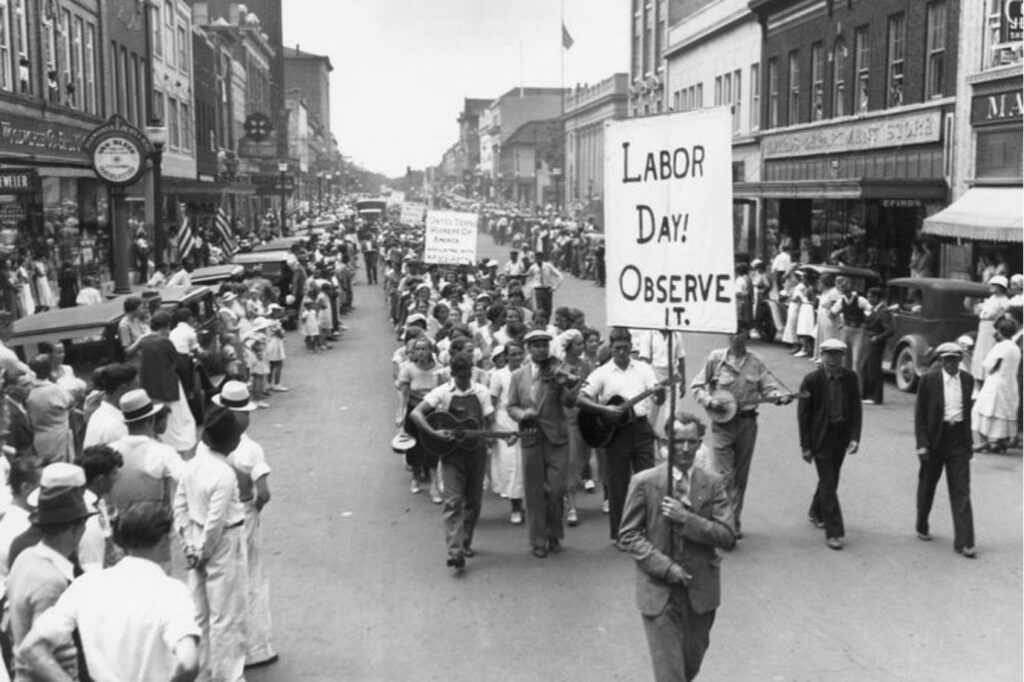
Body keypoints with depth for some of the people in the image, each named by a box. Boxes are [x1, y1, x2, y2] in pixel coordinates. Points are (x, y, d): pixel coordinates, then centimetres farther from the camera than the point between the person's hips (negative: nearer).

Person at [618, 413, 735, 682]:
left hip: (701, 591, 3)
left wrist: (686, 518, -19)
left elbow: (727, 537, -6)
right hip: (659, 591, -2)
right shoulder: (644, 482, -6)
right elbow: (628, 536, -4)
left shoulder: (713, 483, 0)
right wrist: (666, 567, -15)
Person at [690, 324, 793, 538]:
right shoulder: (716, 358, -2)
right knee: (726, 475, -8)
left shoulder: (756, 361, 4)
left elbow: (768, 386, 1)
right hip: (723, 422, -3)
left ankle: (733, 521, 23)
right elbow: (697, 386, 4)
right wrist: (709, 401, -13)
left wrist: (780, 396, -19)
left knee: (741, 476, 11)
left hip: (748, 422, 3)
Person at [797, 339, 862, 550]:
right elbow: (803, 414, -8)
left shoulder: (850, 378, -1)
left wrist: (855, 437, -8)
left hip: (842, 436, 4)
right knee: (829, 483, -6)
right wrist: (805, 446, -9)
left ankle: (816, 513, 43)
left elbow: (856, 408, 2)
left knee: (830, 479, 19)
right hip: (821, 437, -4)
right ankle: (833, 532, -3)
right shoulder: (812, 380, -12)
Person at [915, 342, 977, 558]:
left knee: (961, 491, -3)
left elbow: (967, 410, 13)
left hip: (958, 438, 2)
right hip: (935, 438, -2)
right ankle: (922, 527, 36)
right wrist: (922, 444, -11)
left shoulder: (967, 379, 4)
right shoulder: (929, 379, -7)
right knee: (927, 485, 13)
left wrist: (968, 442, 13)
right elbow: (920, 413, -6)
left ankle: (964, 542, -3)